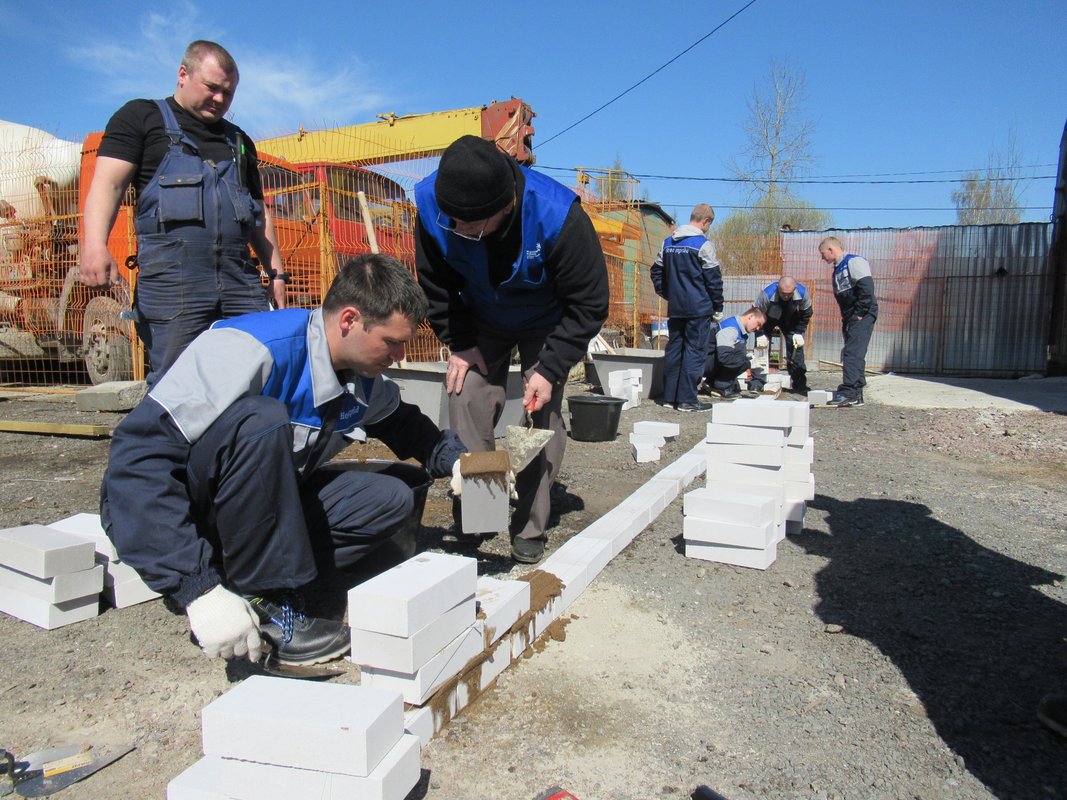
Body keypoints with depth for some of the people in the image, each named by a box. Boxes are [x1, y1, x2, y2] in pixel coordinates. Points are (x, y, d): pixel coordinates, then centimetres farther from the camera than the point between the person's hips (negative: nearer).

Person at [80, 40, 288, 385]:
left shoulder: (238, 141, 28)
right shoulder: (142, 117, 13)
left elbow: (259, 214, 29)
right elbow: (108, 182, 0)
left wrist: (276, 272, 18)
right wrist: (95, 245, -17)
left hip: (240, 279, 4)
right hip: (170, 278, -4)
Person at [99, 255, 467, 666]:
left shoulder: (363, 377, -3)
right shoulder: (250, 350, -28)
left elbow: (401, 421, 19)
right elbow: (137, 457, -33)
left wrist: (455, 460, 0)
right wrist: (199, 589, -38)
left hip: (249, 511, 7)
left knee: (391, 498, -8)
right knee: (260, 420, -35)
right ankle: (267, 608, -22)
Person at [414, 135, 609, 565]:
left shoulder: (558, 216, -37)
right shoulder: (431, 206, -28)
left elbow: (588, 304, -26)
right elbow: (436, 285, -8)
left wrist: (550, 369, -29)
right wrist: (460, 343, -15)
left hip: (546, 324, -2)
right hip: (482, 321, 3)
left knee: (542, 414, -9)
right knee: (467, 400, -11)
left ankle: (530, 529, 5)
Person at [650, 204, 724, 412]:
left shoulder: (668, 242, 9)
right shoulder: (703, 244, -11)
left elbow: (656, 272, 14)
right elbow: (713, 280, -9)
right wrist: (718, 308, -1)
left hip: (675, 308, 6)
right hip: (699, 308, -6)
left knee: (674, 349, 12)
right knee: (694, 351, -2)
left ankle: (669, 396, 16)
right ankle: (686, 399, -1)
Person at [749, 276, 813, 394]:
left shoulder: (803, 293, -30)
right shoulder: (767, 294, -39)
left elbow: (806, 314, -10)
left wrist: (799, 332, -15)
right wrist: (760, 334, -25)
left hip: (790, 321, 2)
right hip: (767, 319, -2)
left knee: (796, 349, -5)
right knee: (761, 345, -14)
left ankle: (800, 385, 5)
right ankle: (757, 383, -9)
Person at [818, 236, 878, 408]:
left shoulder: (854, 262, -9)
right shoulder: (838, 269, 20)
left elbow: (867, 288, -19)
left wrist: (860, 313, -18)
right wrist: (845, 317, 12)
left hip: (862, 316, -10)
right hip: (850, 318, 10)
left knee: (852, 353, -16)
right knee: (853, 355, 10)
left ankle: (848, 392, -19)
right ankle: (856, 395, 14)